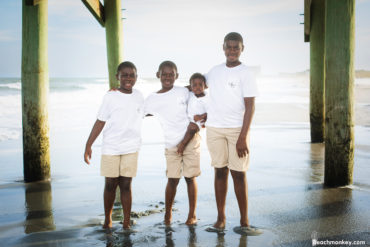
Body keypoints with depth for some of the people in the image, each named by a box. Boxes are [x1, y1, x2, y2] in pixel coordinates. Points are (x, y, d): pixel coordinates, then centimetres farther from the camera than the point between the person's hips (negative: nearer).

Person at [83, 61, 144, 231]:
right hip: (110, 147, -1)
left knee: (126, 185, 2)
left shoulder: (139, 96, 6)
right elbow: (100, 122, -2)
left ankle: (126, 223, 8)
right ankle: (107, 219, 23)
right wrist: (88, 145, -4)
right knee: (110, 184, 5)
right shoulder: (111, 97, -3)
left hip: (131, 147, 2)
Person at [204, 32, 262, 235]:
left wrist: (243, 137, -16)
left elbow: (250, 107, -9)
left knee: (238, 173, -3)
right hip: (214, 128, 4)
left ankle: (244, 222, 5)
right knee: (220, 172, 6)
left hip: (236, 129, -4)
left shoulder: (245, 74, -4)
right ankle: (220, 219, 12)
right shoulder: (215, 71, 10)